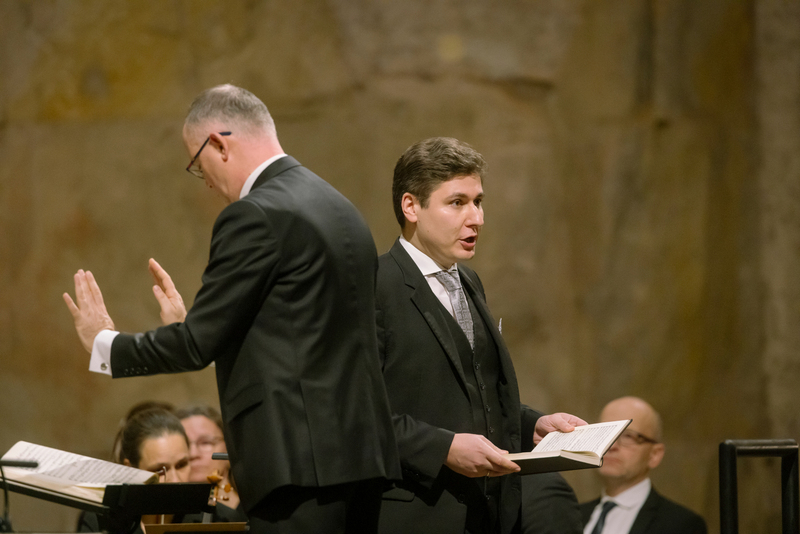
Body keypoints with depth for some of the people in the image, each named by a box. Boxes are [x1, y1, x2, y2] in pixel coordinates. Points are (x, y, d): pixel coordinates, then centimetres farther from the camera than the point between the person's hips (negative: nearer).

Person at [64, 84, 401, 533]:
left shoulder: (255, 216, -11)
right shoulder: (341, 208, 17)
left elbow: (199, 344, -10)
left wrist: (104, 344, 6)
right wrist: (192, 325, 30)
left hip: (302, 461, -9)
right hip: (361, 452, 9)